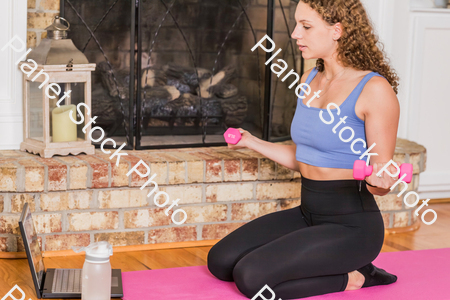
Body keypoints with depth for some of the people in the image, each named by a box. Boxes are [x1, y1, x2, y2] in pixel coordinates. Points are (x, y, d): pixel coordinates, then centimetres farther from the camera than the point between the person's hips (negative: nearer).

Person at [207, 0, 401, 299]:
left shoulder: (375, 89, -16)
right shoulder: (310, 80, 8)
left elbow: (382, 181, -12)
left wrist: (378, 181, -35)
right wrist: (252, 143, 20)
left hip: (351, 224, -8)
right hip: (308, 214, 8)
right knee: (220, 261, -1)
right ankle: (321, 266, 10)